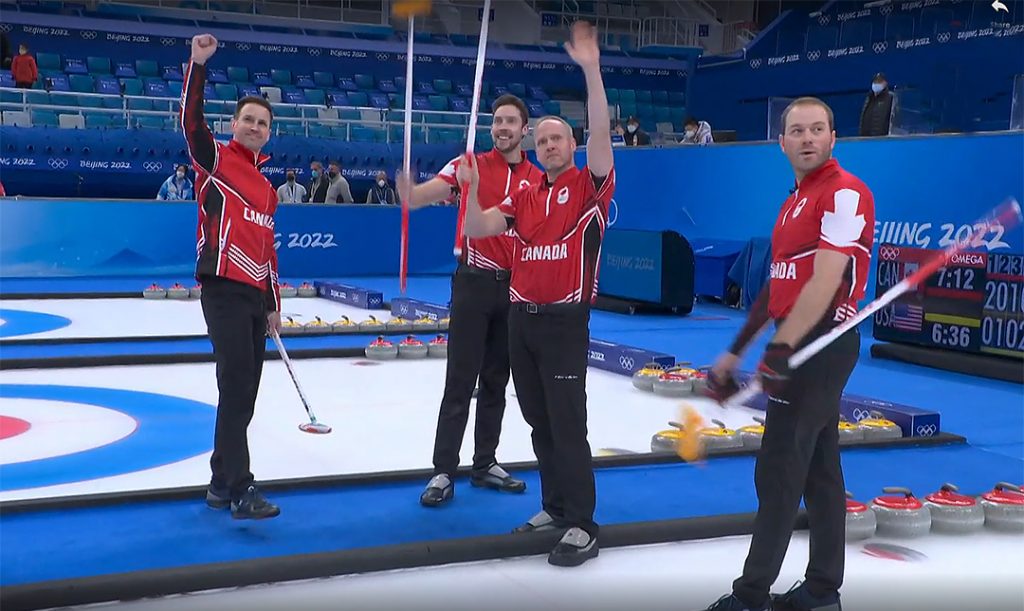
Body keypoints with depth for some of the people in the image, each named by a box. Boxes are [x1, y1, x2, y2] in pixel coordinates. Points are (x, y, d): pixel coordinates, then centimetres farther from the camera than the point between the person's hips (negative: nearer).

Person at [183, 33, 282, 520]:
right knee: (237, 390, -11)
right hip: (224, 290, -8)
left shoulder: (266, 187, 21)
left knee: (243, 394, 11)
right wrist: (198, 65, -25)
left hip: (255, 295, 8)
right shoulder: (215, 159, 1)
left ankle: (221, 483, 21)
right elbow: (190, 120, -18)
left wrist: (273, 306, 21)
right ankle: (240, 491, -9)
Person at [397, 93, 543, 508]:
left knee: (496, 381, 12)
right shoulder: (470, 165, -3)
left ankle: (485, 464, 23)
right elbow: (423, 195, -15)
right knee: (460, 382, -4)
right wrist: (409, 194, -38)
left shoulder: (539, 180, 6)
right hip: (474, 282, -4)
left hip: (515, 286, 4)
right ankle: (443, 472, 1)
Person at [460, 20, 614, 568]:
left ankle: (582, 526, -1)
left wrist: (591, 69, -26)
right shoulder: (524, 198, 13)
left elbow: (601, 132, -18)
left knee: (567, 424, -7)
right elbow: (478, 230, 8)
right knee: (538, 422, 13)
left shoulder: (589, 186, -3)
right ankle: (555, 506, 24)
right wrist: (472, 188, -9)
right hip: (520, 318, 6)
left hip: (565, 321, -6)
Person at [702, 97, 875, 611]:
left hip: (821, 343, -10)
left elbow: (826, 283, -22)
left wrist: (781, 349, -28)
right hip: (802, 343, 10)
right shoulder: (796, 201, 16)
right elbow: (779, 285, 19)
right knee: (819, 466, 13)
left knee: (779, 469, -6)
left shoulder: (845, 193, -13)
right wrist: (736, 352, 18)